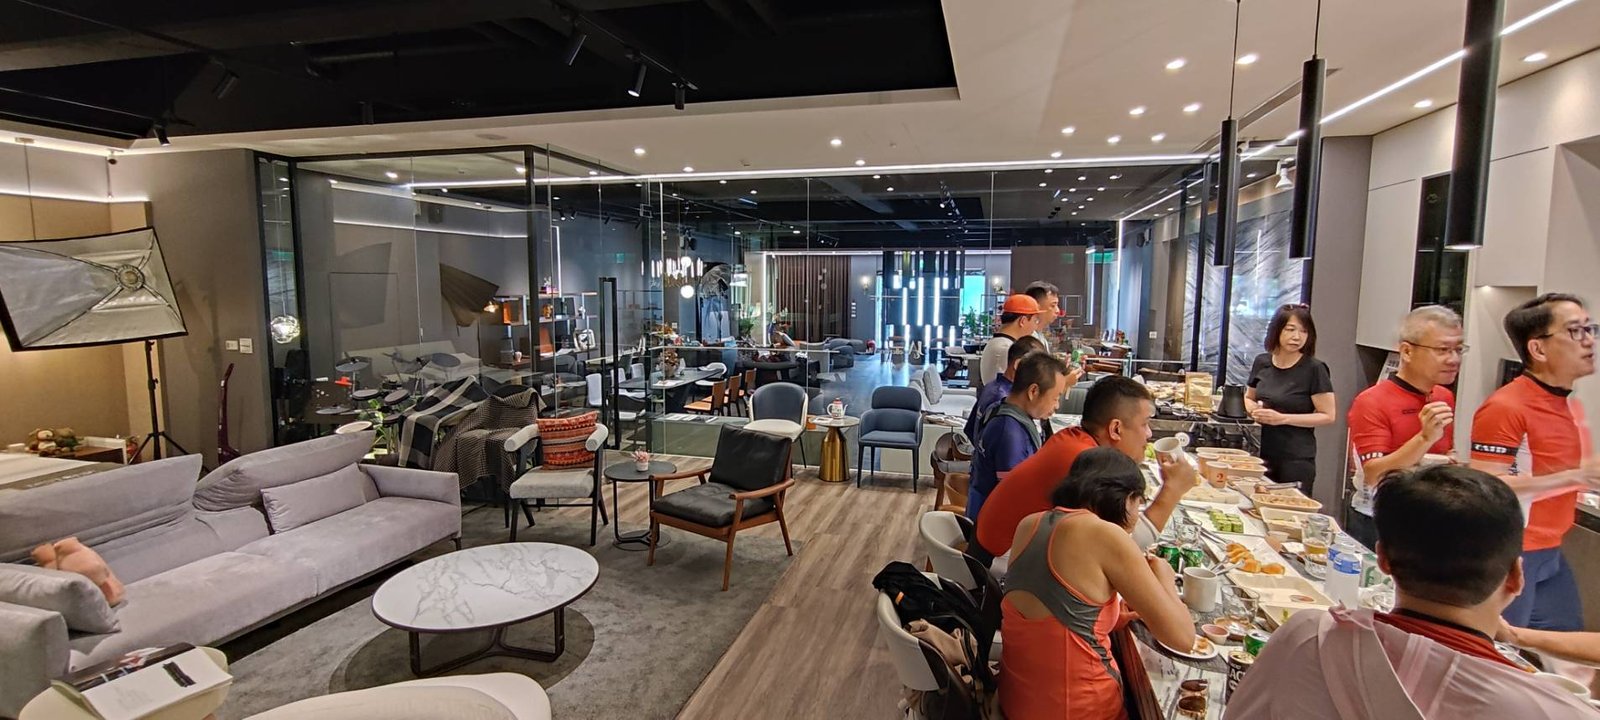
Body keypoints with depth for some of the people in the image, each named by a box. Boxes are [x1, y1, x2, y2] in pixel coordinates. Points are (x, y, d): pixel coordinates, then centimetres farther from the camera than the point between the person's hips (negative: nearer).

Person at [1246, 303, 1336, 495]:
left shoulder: (1314, 369, -9)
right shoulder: (1262, 362, 4)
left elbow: (1327, 416, -9)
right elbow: (1248, 397, 20)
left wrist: (1282, 418, -17)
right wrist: (1254, 409, -1)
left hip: (1297, 460, -4)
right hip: (1261, 454, 4)